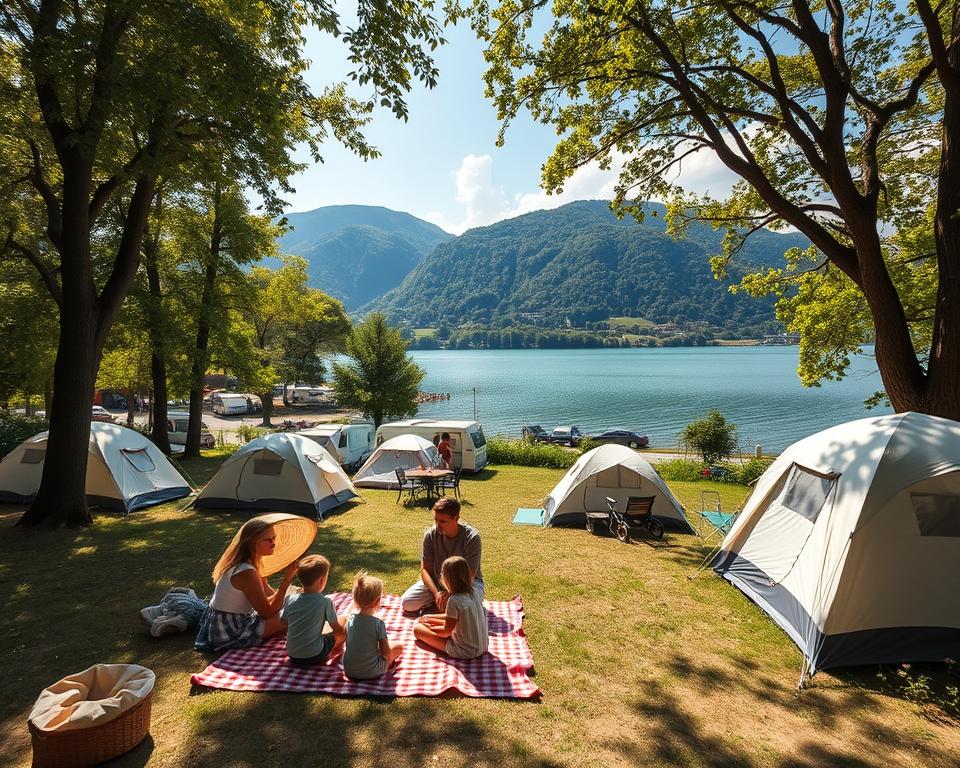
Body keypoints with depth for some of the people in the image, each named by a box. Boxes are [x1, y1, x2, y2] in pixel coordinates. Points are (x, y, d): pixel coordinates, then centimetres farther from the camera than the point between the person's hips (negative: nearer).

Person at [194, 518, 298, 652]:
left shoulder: (251, 561, -2)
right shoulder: (246, 573, -30)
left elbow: (266, 591, 11)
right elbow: (268, 613, -24)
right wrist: (287, 580, -29)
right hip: (228, 632, -9)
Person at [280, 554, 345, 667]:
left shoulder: (290, 599, -8)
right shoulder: (325, 602, -18)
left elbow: (283, 621, 11)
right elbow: (337, 629, -8)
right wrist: (344, 619, 14)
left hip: (292, 656, 6)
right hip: (314, 657, -5)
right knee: (343, 621, 6)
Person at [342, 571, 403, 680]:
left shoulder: (350, 620, -6)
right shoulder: (378, 623, -20)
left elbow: (348, 644, 10)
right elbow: (386, 652, -15)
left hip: (349, 671, 5)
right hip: (372, 672, -4)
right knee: (398, 646, 10)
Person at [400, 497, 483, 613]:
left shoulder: (471, 537, -23)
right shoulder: (430, 534, -14)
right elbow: (425, 569, -10)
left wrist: (448, 594, -32)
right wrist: (436, 593, -27)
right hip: (436, 581, 2)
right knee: (406, 603, -19)